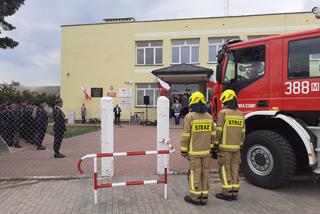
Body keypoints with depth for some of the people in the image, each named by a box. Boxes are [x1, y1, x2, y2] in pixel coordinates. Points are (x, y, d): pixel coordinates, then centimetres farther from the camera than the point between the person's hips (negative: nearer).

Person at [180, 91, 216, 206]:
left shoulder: (189, 117, -14)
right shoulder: (209, 117, 3)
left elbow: (185, 135, -14)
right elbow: (212, 135, 7)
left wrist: (183, 150, -5)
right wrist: (210, 148, 16)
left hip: (194, 151, -5)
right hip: (206, 151, 5)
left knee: (195, 173, 4)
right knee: (204, 173, 11)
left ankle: (195, 197, 12)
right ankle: (204, 197, 19)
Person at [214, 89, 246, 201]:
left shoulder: (223, 113, -10)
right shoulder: (240, 114, 9)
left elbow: (218, 130, -13)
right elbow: (243, 132, 11)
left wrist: (215, 143, -3)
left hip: (225, 146, -6)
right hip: (236, 147, 6)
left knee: (225, 169, 2)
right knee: (234, 169, 12)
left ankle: (227, 193, 6)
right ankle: (234, 193, 18)